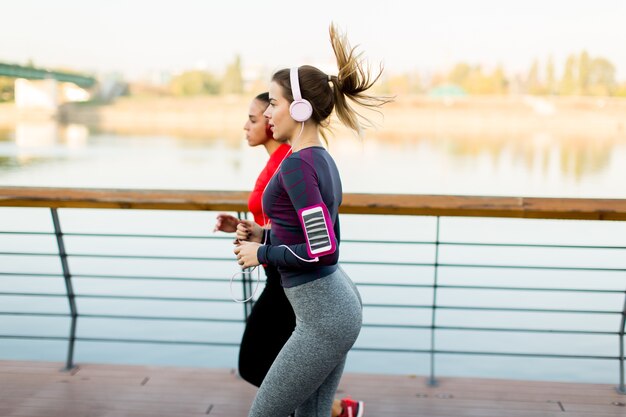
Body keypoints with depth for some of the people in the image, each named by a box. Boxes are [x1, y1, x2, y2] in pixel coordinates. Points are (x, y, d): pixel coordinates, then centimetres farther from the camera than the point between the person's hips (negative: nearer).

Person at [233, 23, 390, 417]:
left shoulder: (297, 164, -19)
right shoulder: (323, 160, 10)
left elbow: (323, 250, -25)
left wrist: (262, 254, -11)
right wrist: (265, 235, 9)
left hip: (322, 316, -9)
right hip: (338, 304, 9)